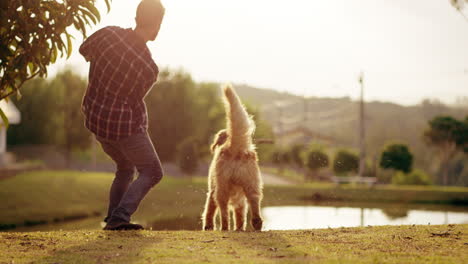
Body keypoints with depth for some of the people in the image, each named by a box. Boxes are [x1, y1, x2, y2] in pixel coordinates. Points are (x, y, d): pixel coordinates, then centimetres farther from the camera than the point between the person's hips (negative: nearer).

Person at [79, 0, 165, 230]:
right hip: (124, 123, -6)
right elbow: (134, 99, -5)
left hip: (95, 118, 7)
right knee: (152, 172, 8)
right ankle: (120, 216, -8)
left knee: (125, 168, 25)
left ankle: (113, 218, 18)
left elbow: (84, 50, 8)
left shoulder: (108, 34, -13)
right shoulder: (149, 69, -21)